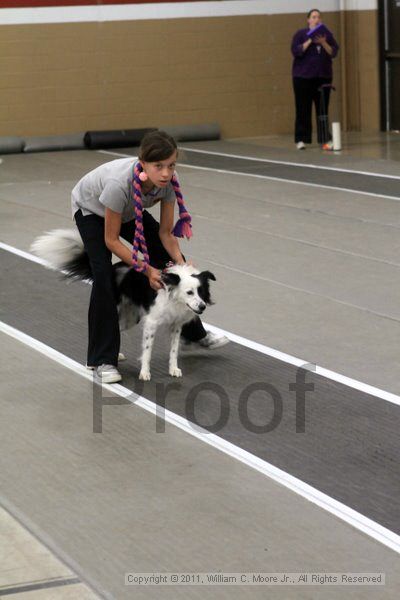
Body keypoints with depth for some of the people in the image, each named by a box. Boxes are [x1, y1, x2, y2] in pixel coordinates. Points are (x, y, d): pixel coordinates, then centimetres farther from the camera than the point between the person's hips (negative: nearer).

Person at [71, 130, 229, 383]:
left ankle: (194, 333, 23)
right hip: (91, 210, -5)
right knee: (104, 275, -22)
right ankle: (103, 360, -11)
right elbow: (111, 240, -31)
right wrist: (147, 269, -32)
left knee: (173, 261, 2)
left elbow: (165, 233, -16)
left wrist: (181, 263, -31)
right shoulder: (119, 183, -44)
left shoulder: (168, 181, -30)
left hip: (129, 211, 5)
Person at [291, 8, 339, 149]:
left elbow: (334, 52, 0)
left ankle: (325, 138, 7)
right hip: (303, 77, -3)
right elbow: (296, 51, -13)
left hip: (323, 76, 3)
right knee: (303, 109, -3)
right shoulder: (300, 34, 0)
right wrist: (310, 40, -19)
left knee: (323, 109, 3)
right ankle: (300, 140, 1)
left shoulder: (327, 34, 8)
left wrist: (323, 43, -16)